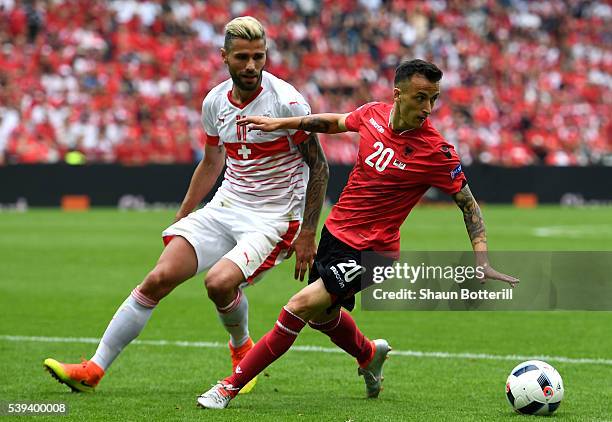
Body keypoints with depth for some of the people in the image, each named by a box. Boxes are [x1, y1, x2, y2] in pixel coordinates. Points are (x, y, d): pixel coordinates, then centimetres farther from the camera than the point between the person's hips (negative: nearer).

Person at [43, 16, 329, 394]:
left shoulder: (287, 101, -15)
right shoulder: (215, 102, 3)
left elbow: (319, 166, -9)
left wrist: (308, 233, -11)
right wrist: (182, 217, 21)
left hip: (274, 219, -5)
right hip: (226, 207, 5)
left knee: (219, 281, -29)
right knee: (160, 278, -9)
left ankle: (242, 348, 5)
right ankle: (94, 369, -3)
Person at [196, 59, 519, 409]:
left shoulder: (437, 152, -20)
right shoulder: (373, 113, -6)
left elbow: (468, 204, -10)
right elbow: (336, 123, 17)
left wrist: (483, 264, -18)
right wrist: (280, 123, 14)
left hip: (370, 249, -7)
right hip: (335, 230, 7)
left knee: (303, 305, -19)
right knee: (320, 316, 24)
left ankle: (231, 387, -10)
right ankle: (369, 354, 55)